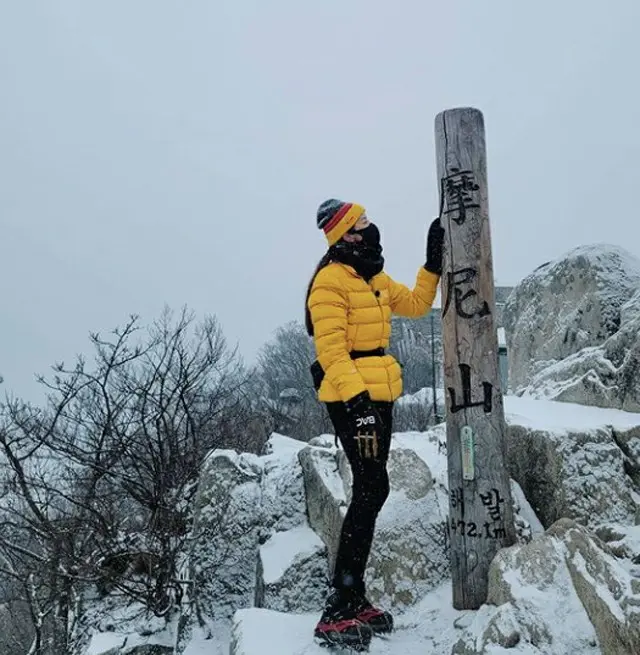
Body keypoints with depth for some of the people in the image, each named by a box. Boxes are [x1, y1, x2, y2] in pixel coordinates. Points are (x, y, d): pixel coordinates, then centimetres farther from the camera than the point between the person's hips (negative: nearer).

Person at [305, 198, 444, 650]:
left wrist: (434, 263, 16)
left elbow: (416, 305, 26)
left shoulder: (376, 280, 16)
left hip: (378, 395, 10)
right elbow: (331, 349, -20)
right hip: (351, 399, -10)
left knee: (371, 490, 11)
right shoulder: (331, 281, -13)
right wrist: (356, 399, -28)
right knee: (372, 489, -15)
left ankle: (354, 596, 21)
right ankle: (340, 608, -11)